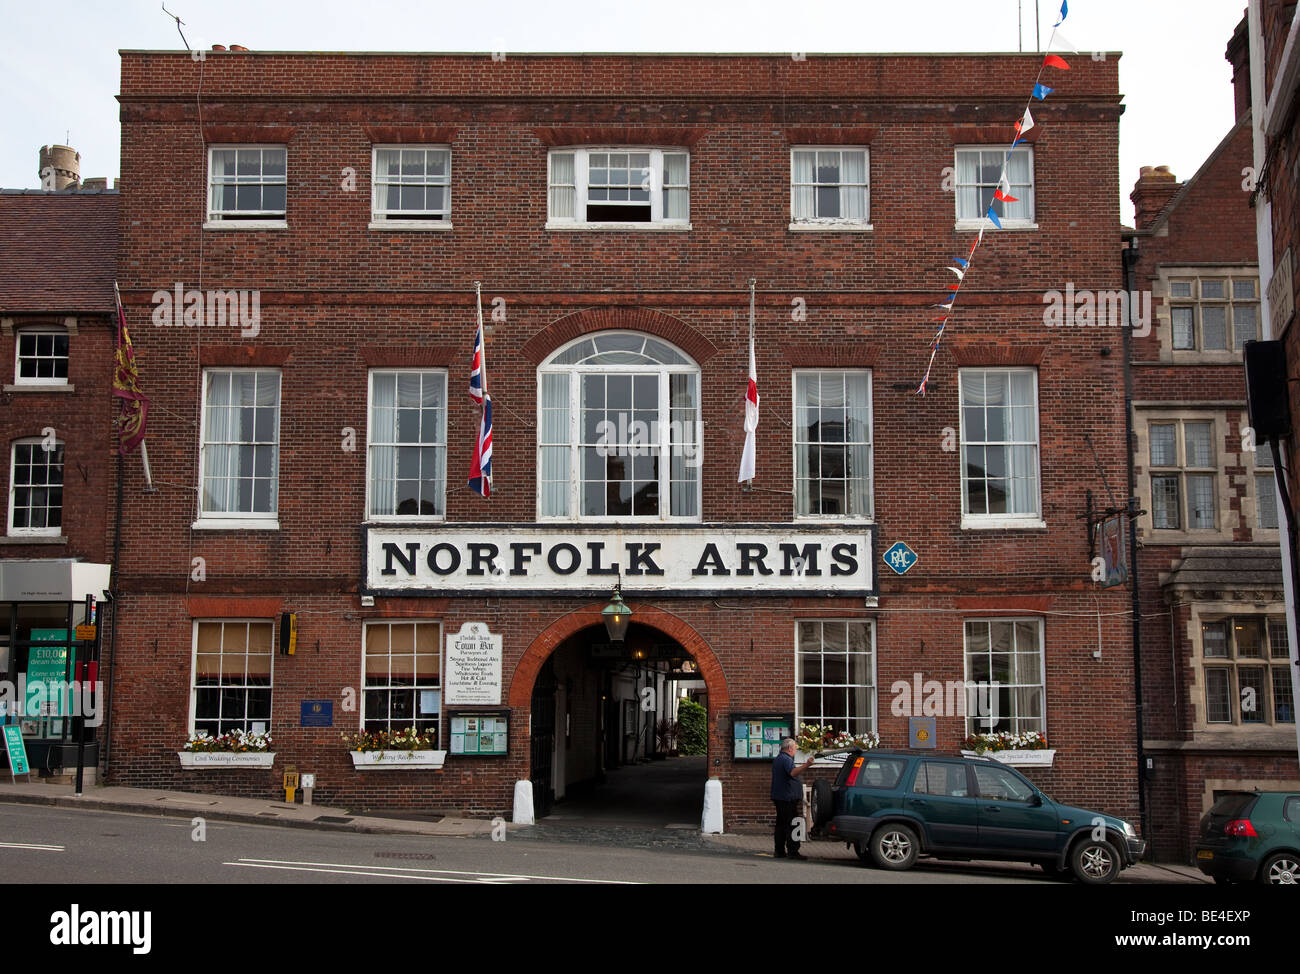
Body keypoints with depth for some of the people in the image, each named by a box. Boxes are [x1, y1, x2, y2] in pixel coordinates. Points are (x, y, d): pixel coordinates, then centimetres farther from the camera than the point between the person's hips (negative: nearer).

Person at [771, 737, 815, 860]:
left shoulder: (778, 759, 20)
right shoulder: (787, 759, -13)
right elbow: (792, 773, -32)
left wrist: (803, 767, 36)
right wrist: (806, 766, -43)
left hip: (778, 798, 10)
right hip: (788, 798, -10)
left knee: (781, 824, 12)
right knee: (791, 825, -10)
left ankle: (779, 851, 13)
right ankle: (793, 851, -13)